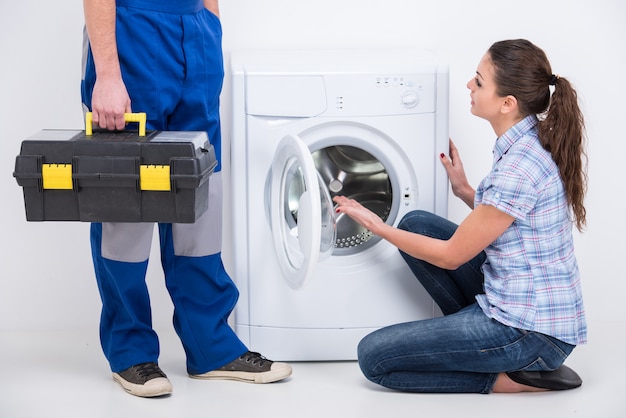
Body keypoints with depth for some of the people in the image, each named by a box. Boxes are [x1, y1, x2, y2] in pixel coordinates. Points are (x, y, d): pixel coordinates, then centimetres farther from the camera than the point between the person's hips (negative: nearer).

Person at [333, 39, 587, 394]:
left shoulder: (518, 168, -26)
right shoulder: (535, 142, 3)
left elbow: (450, 256, -14)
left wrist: (376, 225, -5)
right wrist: (464, 190, 11)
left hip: (532, 332, -10)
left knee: (373, 356, -6)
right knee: (415, 224, 11)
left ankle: (511, 379, -3)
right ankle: (473, 328, 13)